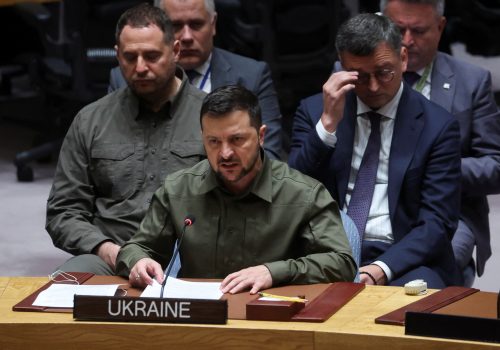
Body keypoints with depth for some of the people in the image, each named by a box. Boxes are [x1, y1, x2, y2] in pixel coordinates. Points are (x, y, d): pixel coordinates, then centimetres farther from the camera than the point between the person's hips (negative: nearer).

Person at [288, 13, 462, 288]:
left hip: (401, 260, 0)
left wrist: (382, 269, -20)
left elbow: (437, 223, -3)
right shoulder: (313, 111, 10)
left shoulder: (437, 126, 3)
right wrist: (328, 124, -9)